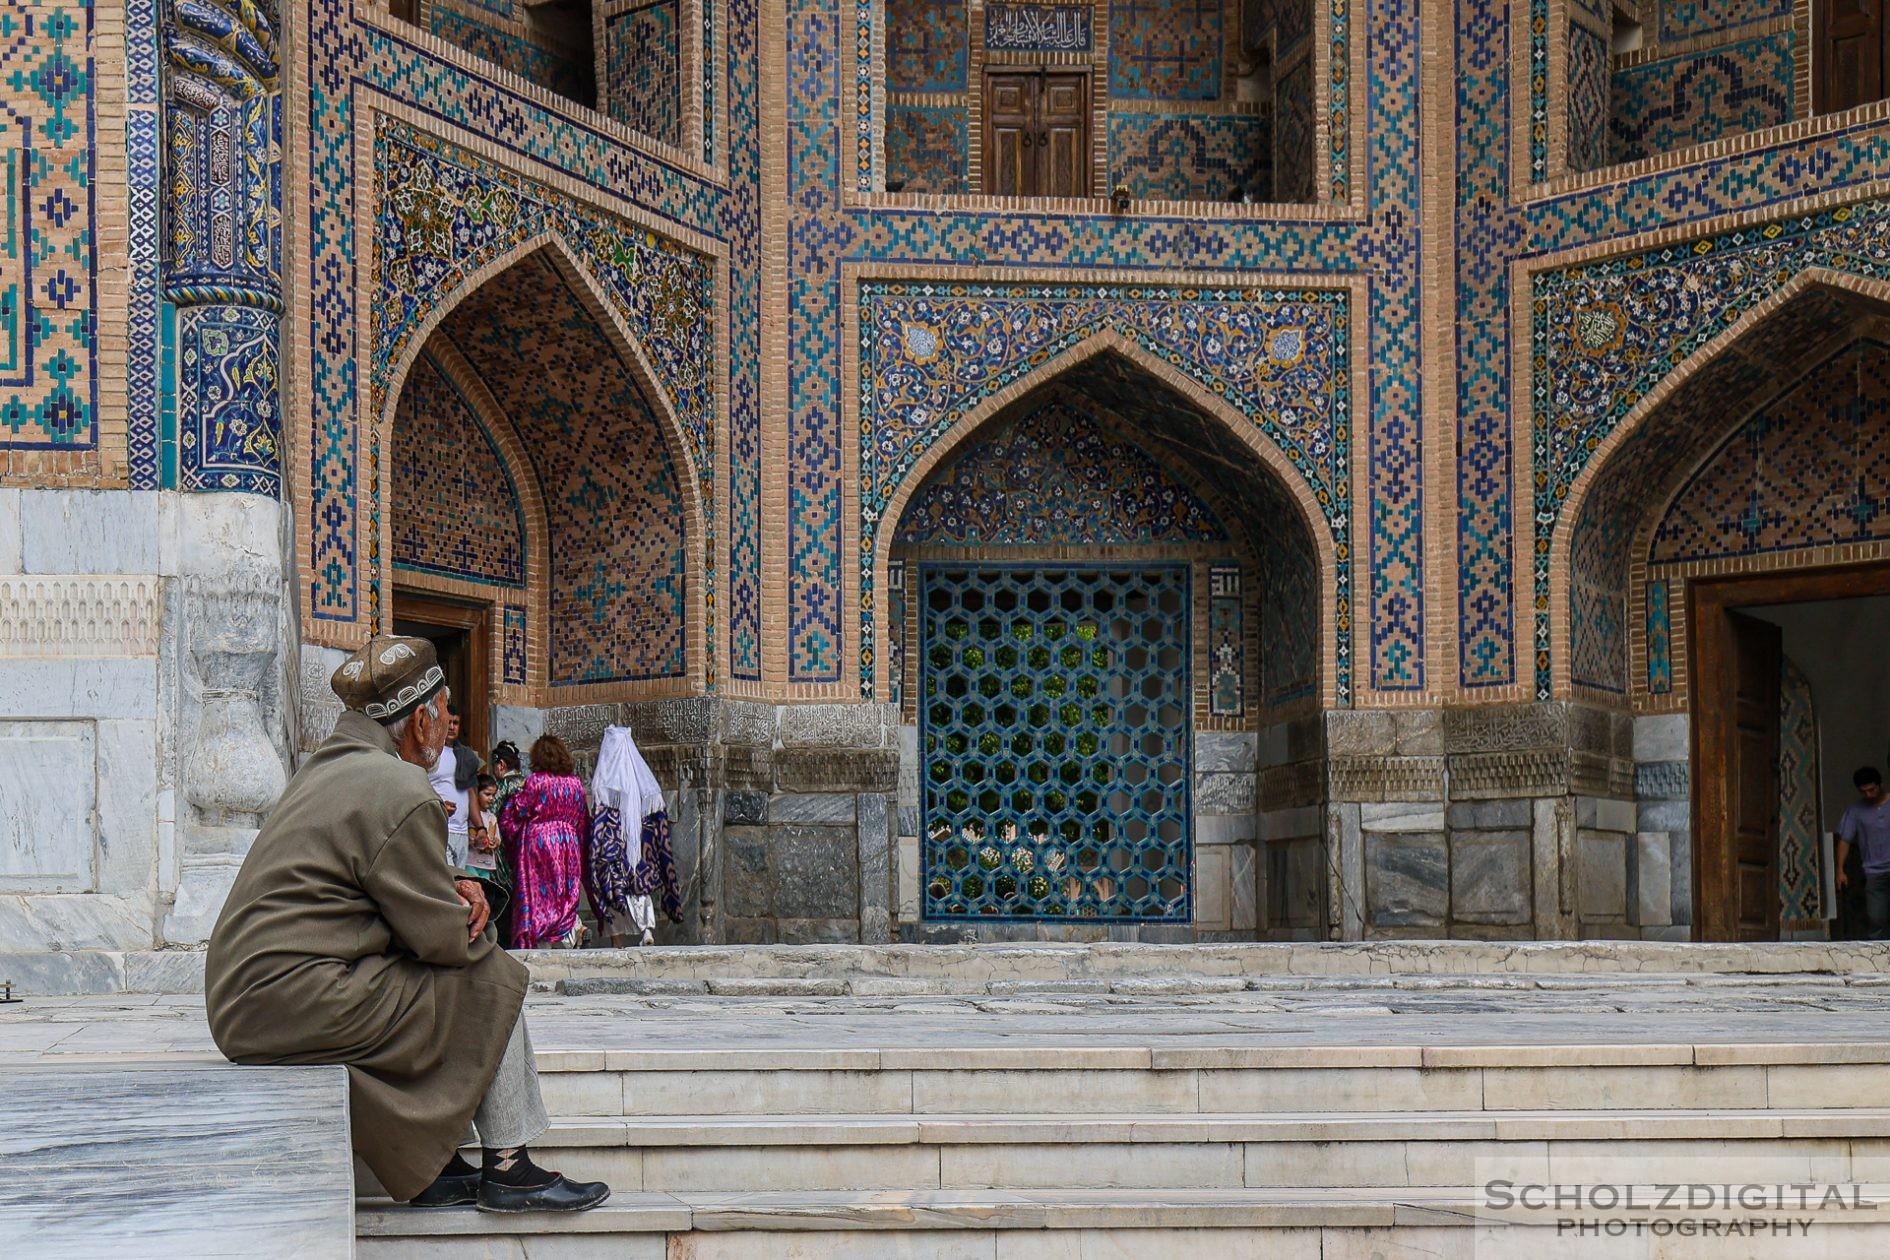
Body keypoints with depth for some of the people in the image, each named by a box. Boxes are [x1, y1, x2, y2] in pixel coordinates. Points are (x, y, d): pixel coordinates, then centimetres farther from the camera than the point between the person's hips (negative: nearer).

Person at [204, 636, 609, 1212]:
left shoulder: (329, 767, 17)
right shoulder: (398, 792, -14)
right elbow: (445, 940, -12)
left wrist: (449, 891, 7)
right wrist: (476, 926, 11)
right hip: (302, 1007, -10)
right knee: (494, 980, 0)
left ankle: (433, 1170, 18)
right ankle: (507, 1169, 6)